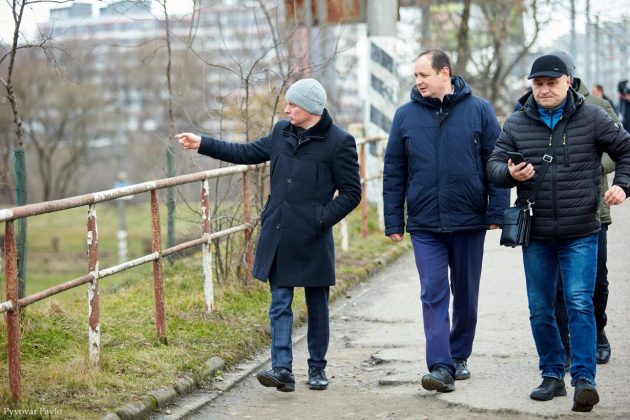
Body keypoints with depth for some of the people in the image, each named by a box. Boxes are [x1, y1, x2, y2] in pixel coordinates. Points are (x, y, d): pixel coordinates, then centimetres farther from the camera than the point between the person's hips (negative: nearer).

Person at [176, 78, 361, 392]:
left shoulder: (338, 142, -7)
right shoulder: (282, 132, 10)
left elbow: (351, 192, -5)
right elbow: (248, 153, 21)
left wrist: (322, 219, -15)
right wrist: (202, 144, 19)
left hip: (313, 240, -5)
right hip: (277, 237, 5)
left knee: (317, 306, 8)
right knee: (279, 305, -2)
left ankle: (317, 369, 20)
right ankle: (282, 369, -6)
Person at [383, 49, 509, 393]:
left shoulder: (479, 110, -1)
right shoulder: (406, 116, 3)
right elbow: (393, 172, 6)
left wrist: (497, 213, -6)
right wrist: (393, 222, 3)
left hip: (469, 223, 0)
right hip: (424, 224, 0)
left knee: (466, 296, 12)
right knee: (434, 294, -8)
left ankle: (459, 356, 28)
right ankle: (441, 367, -12)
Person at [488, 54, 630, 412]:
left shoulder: (592, 118, -1)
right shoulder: (517, 124, 5)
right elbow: (494, 165, 6)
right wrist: (510, 173, -17)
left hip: (581, 233, -3)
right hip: (536, 235, 3)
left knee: (580, 303, -12)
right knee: (540, 308, 8)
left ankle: (584, 379, -12)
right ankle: (553, 376, 20)